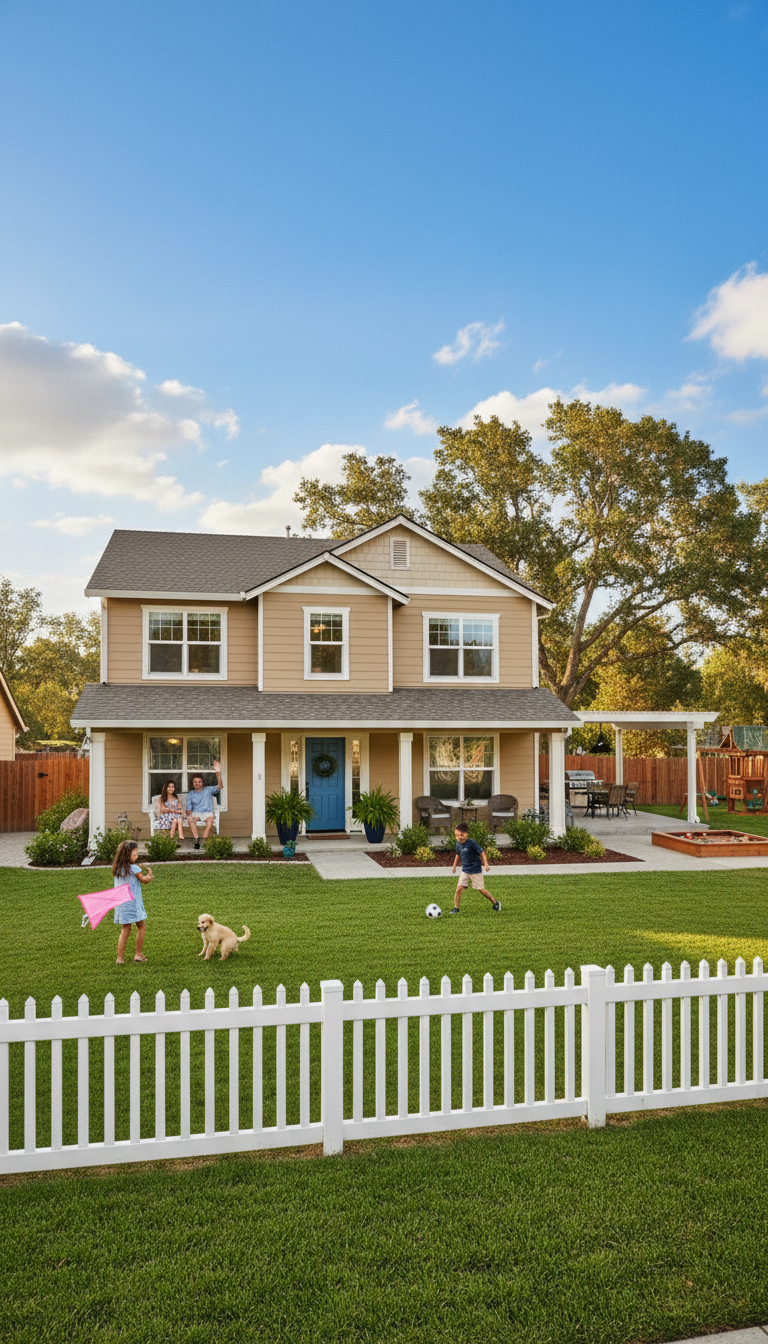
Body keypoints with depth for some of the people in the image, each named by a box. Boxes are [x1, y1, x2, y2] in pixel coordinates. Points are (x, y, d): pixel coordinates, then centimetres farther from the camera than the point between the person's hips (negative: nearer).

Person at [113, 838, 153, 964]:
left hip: (120, 904, 6)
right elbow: (144, 879, -3)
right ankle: (138, 954, 14)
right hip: (132, 902, -6)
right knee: (141, 926, 11)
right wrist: (149, 874, 15)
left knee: (125, 930, 12)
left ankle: (120, 957, 9)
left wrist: (146, 877, 3)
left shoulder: (117, 868, 6)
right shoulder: (133, 868, -16)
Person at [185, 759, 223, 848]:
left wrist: (218, 772, -23)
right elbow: (189, 807, 11)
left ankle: (204, 840, -41)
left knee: (210, 819, -38)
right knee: (190, 818, -35)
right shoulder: (190, 794, 14)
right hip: (196, 813, 2)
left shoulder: (208, 790, 7)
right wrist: (188, 811, -16)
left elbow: (219, 786, -9)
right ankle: (197, 840, -39)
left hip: (207, 812, -2)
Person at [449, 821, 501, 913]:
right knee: (459, 888, -9)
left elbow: (482, 853, -15)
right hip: (465, 870, 5)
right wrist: (454, 866, 21)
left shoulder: (472, 843, -19)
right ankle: (456, 908, 3)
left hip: (476, 870, -5)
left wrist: (486, 864, -24)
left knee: (481, 890, 4)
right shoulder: (458, 844, -1)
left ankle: (495, 903, 25)